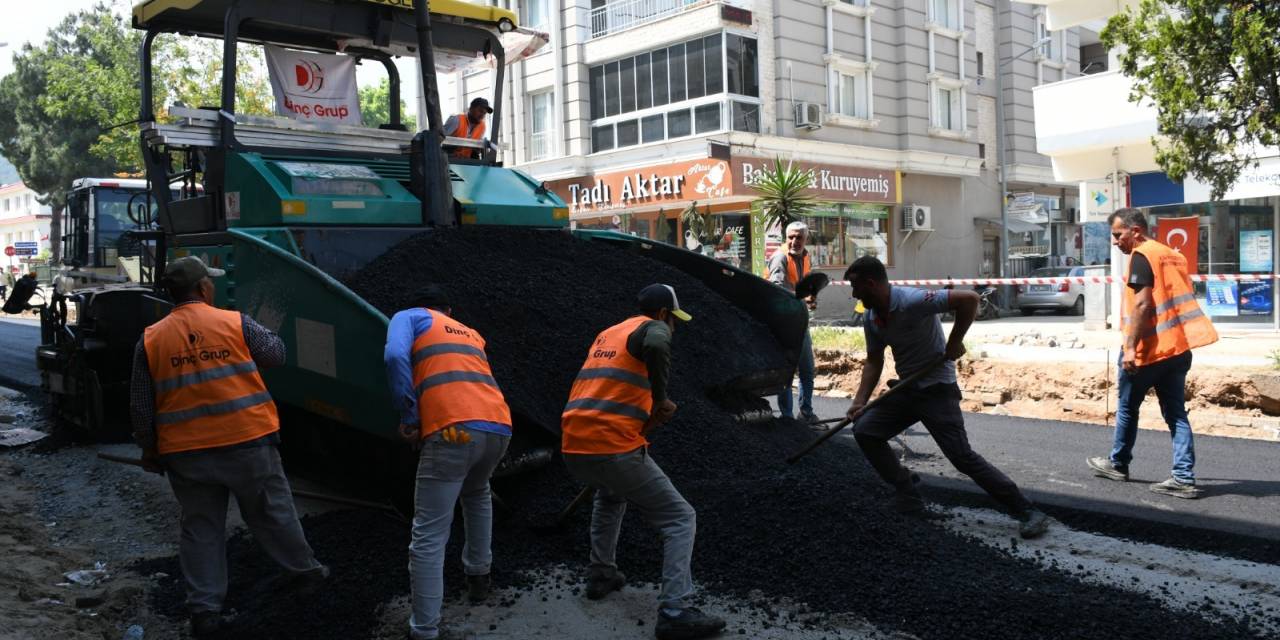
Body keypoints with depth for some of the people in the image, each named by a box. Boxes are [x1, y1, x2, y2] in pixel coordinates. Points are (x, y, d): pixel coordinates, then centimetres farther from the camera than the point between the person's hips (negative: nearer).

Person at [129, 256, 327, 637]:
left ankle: (204, 609, 15)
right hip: (248, 444, -1)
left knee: (200, 528, 13)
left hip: (186, 453, 2)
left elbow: (141, 407, 4)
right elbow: (276, 354, 8)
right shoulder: (235, 323, -6)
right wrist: (262, 334, 27)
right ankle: (303, 571, 33)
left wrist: (150, 450, 16)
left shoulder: (151, 340, 1)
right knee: (272, 514, 16)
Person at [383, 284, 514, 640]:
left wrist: (409, 418, -1)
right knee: (477, 494, 36)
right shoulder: (472, 335, 33)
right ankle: (478, 578, 41)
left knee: (428, 537, -2)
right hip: (499, 427, 6)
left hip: (454, 432, -6)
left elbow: (395, 356, -3)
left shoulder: (409, 317, 17)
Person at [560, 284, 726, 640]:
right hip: (614, 449, -8)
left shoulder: (607, 334, 24)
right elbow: (655, 347, -25)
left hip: (573, 449, 8)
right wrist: (661, 398, -12)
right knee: (680, 520, 3)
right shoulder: (653, 328, 1)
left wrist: (650, 410, 17)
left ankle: (601, 574, 38)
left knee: (611, 494, 39)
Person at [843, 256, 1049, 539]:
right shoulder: (872, 319, 1)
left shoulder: (912, 301, -25)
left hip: (937, 390, -8)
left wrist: (954, 344, -23)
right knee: (864, 430, -2)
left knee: (962, 456, -15)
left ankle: (1027, 512, -4)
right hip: (906, 389, 8)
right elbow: (874, 361, 12)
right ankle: (908, 498, 10)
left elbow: (969, 299, -30)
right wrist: (860, 401, 2)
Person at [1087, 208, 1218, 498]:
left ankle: (1117, 464, 25)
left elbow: (1142, 304, -20)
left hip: (1149, 350, -8)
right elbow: (1184, 299, 20)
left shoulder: (1141, 256, -11)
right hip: (1178, 348, 8)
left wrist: (1130, 347, -21)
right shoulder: (1172, 255, 16)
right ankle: (1184, 478, 0)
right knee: (1176, 412, 6)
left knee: (1127, 407, 10)